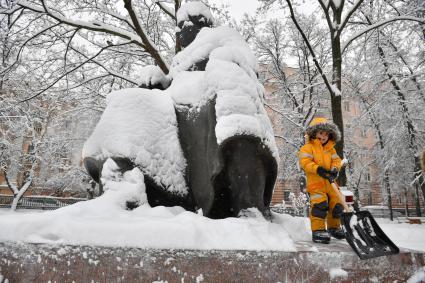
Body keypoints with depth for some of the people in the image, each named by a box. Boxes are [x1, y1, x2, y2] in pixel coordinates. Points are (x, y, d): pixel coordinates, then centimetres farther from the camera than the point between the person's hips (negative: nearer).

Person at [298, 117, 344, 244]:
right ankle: (318, 231, -9)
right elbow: (305, 162, -16)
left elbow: (336, 160, 11)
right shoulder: (308, 147, -6)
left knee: (336, 205, 13)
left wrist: (335, 169, -12)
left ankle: (334, 227, 33)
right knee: (319, 205, -18)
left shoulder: (330, 149, 16)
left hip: (330, 183, 7)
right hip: (316, 183, -7)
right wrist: (318, 169, -28)